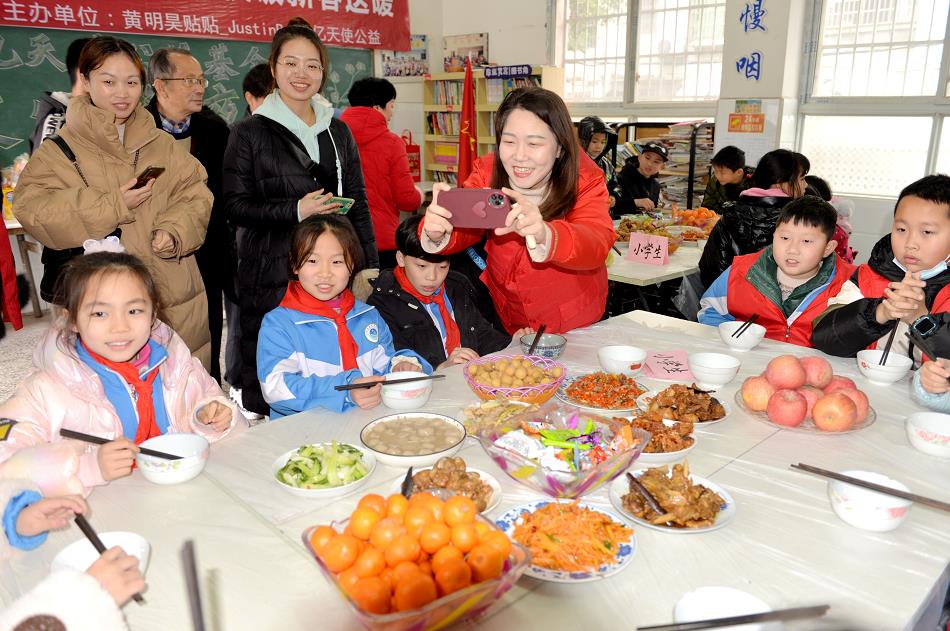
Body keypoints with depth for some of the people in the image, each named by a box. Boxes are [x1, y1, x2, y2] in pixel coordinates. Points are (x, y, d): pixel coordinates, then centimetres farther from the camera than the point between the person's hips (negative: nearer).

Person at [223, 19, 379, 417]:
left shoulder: (338, 131, 12)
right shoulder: (250, 133, 0)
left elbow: (358, 202, 15)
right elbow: (235, 207, -3)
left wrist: (370, 266, 9)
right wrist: (295, 211, -17)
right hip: (272, 274, -3)